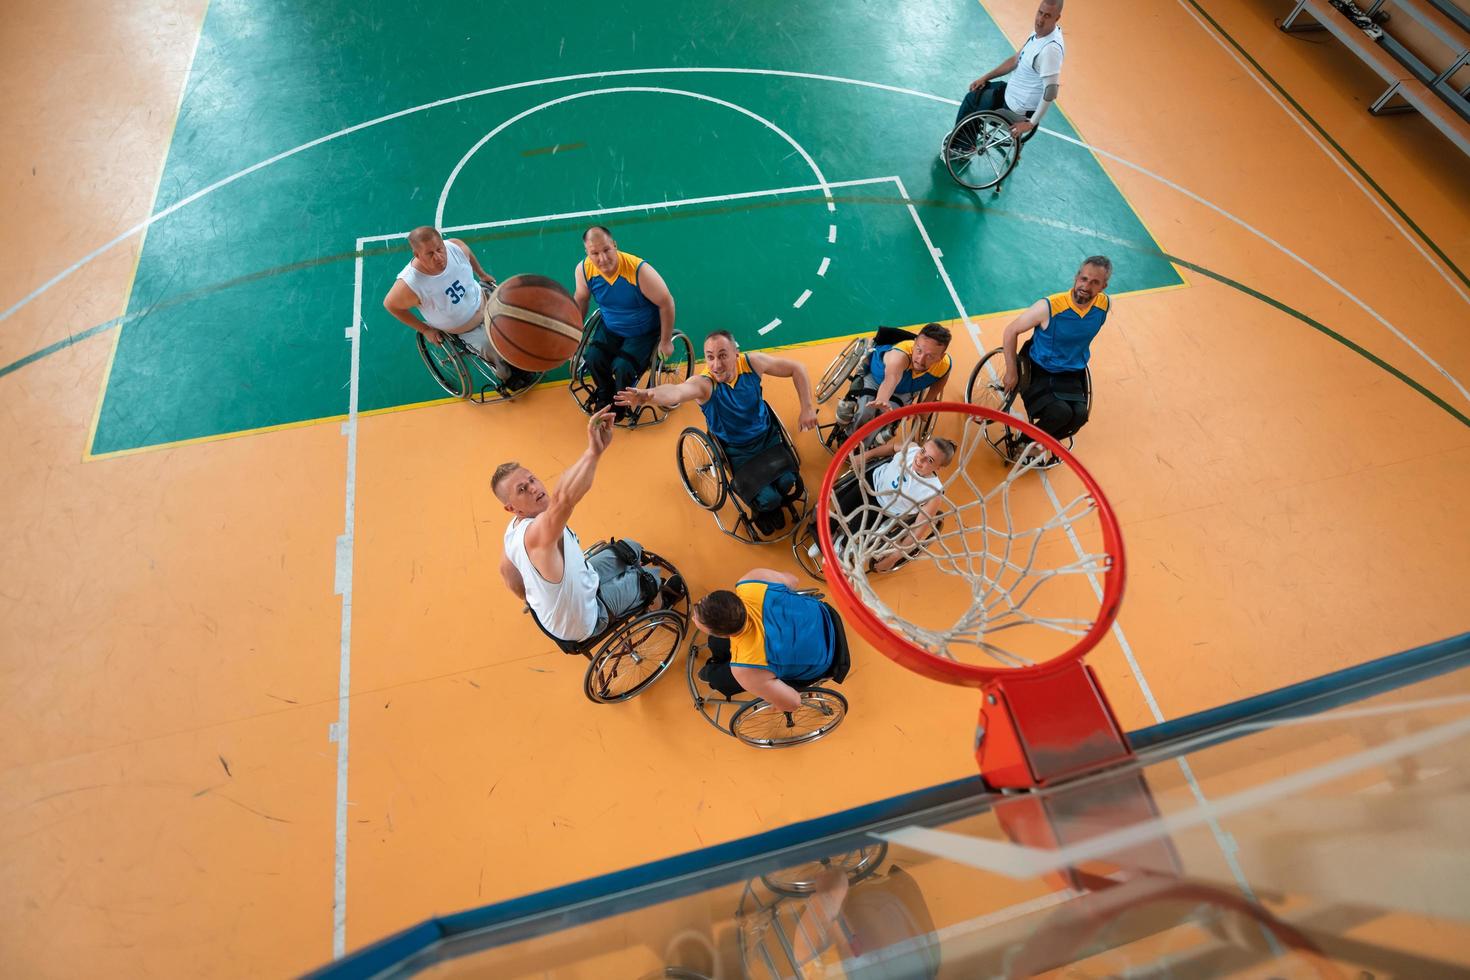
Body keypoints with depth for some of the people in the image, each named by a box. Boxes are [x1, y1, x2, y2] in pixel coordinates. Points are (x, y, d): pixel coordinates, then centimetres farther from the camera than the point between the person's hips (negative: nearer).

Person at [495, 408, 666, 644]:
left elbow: (507, 571, 6)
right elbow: (563, 498, -67)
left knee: (630, 549, 17)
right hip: (582, 622, -8)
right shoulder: (536, 533, -43)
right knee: (651, 578, 10)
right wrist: (594, 450, -76)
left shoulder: (515, 528, -12)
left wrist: (531, 600, 23)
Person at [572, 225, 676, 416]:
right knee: (593, 357, -21)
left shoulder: (639, 270, -31)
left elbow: (666, 303, -20)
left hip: (644, 333, -4)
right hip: (611, 330, 4)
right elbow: (580, 298, 5)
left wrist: (666, 341, -13)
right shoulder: (583, 269, -17)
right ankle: (605, 395, 13)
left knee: (622, 367, -25)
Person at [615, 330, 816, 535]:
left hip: (768, 437, 3)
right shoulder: (704, 383, -29)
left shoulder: (752, 363, -18)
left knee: (787, 481, -12)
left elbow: (796, 368, -7)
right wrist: (648, 395, -75)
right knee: (766, 499, -16)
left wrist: (807, 408, -15)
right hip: (737, 451, -3)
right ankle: (762, 511, 24)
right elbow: (677, 391, -53)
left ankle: (775, 504, 25)